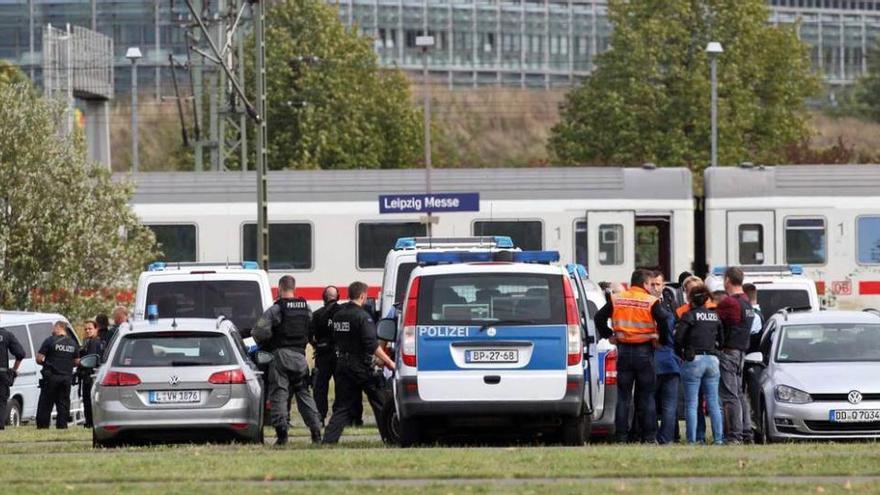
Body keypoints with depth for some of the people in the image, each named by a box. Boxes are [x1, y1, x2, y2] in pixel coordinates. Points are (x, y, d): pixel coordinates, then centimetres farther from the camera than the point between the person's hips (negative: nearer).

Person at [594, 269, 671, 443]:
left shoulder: (616, 300, 2)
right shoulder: (651, 302, -8)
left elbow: (599, 318, 1)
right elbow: (663, 321, -17)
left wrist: (608, 335, 12)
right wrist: (661, 339, -2)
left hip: (623, 350, 2)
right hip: (644, 351, -2)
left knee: (623, 396, 7)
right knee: (647, 396, 5)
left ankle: (621, 435, 4)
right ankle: (649, 436, 1)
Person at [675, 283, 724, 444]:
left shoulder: (689, 316, -7)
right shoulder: (715, 316, 9)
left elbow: (678, 337, -14)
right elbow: (721, 338, 9)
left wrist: (681, 353, 2)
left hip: (693, 360, -5)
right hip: (712, 360, 5)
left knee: (691, 404, -1)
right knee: (713, 403, 9)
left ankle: (692, 439, -4)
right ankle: (719, 438, 6)